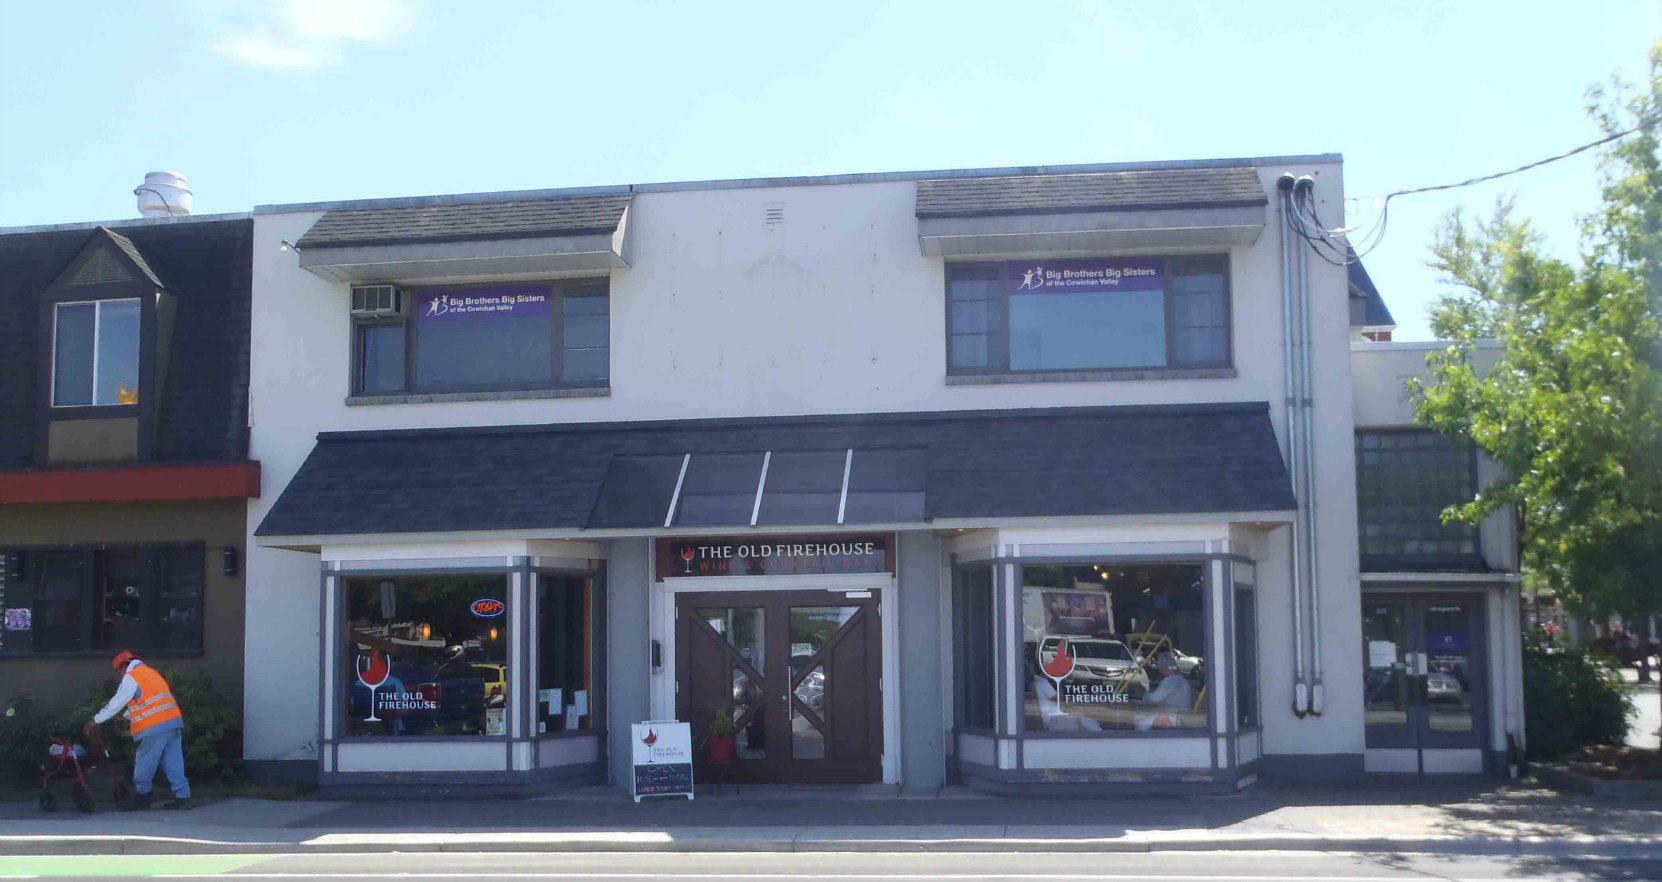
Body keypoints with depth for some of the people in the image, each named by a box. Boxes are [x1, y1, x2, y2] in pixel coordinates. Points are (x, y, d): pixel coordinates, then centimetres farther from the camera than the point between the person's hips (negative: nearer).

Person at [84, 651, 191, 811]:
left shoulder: (131, 677, 0)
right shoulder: (149, 672, 26)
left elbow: (116, 702, -1)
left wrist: (96, 721, 7)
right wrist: (126, 717, 38)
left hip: (155, 727, -8)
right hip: (174, 721, 8)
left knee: (144, 763, 5)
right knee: (174, 762, 5)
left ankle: (142, 796, 13)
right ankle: (183, 797, 1)